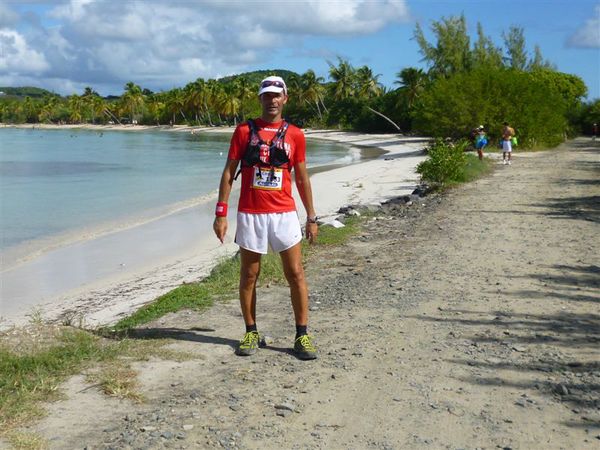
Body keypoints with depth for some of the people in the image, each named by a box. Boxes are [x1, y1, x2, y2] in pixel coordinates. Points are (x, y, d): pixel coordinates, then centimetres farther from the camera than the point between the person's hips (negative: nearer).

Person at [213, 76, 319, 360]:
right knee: (249, 276, 7)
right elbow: (229, 173, 3)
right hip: (249, 214, 0)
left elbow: (302, 178, 11)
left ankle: (302, 335, 9)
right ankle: (251, 333, 20)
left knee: (296, 274, -1)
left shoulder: (294, 135, 5)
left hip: (284, 214, 1)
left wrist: (311, 217, 9)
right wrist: (221, 213, -4)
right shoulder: (244, 131, 3)